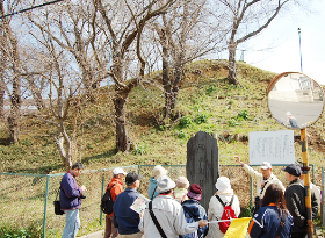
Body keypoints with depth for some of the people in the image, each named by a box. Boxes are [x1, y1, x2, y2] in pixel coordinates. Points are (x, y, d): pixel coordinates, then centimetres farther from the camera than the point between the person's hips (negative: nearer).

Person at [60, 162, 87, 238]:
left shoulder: (71, 177, 15)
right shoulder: (68, 178, -19)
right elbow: (71, 193, -26)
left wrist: (80, 190, 7)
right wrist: (80, 190, -12)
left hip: (74, 207, 11)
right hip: (70, 207, -11)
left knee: (76, 225, 21)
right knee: (69, 227, -4)